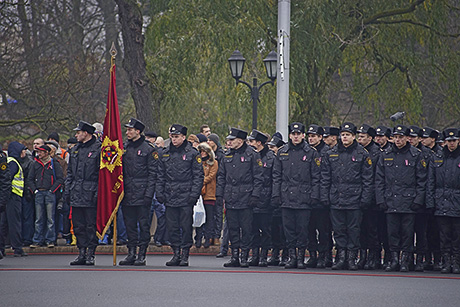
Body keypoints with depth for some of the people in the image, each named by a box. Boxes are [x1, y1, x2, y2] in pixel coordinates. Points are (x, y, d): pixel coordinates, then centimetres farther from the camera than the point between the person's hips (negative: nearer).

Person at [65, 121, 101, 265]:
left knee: (91, 225, -2)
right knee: (78, 225, 7)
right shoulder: (76, 150, 16)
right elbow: (70, 172, 21)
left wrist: (98, 192, -14)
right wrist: (67, 190, 12)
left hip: (91, 194, -7)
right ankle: (82, 253, 12)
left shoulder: (98, 148, -5)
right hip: (76, 194, 7)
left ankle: (90, 254, 3)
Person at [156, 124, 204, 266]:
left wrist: (194, 194, -9)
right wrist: (159, 193, 7)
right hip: (170, 197, 4)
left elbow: (198, 176, -2)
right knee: (172, 227, 5)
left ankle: (185, 255, 3)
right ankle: (176, 253, 12)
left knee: (186, 227, -3)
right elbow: (160, 176, 16)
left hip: (186, 197, -4)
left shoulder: (192, 153, -1)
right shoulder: (165, 153, 12)